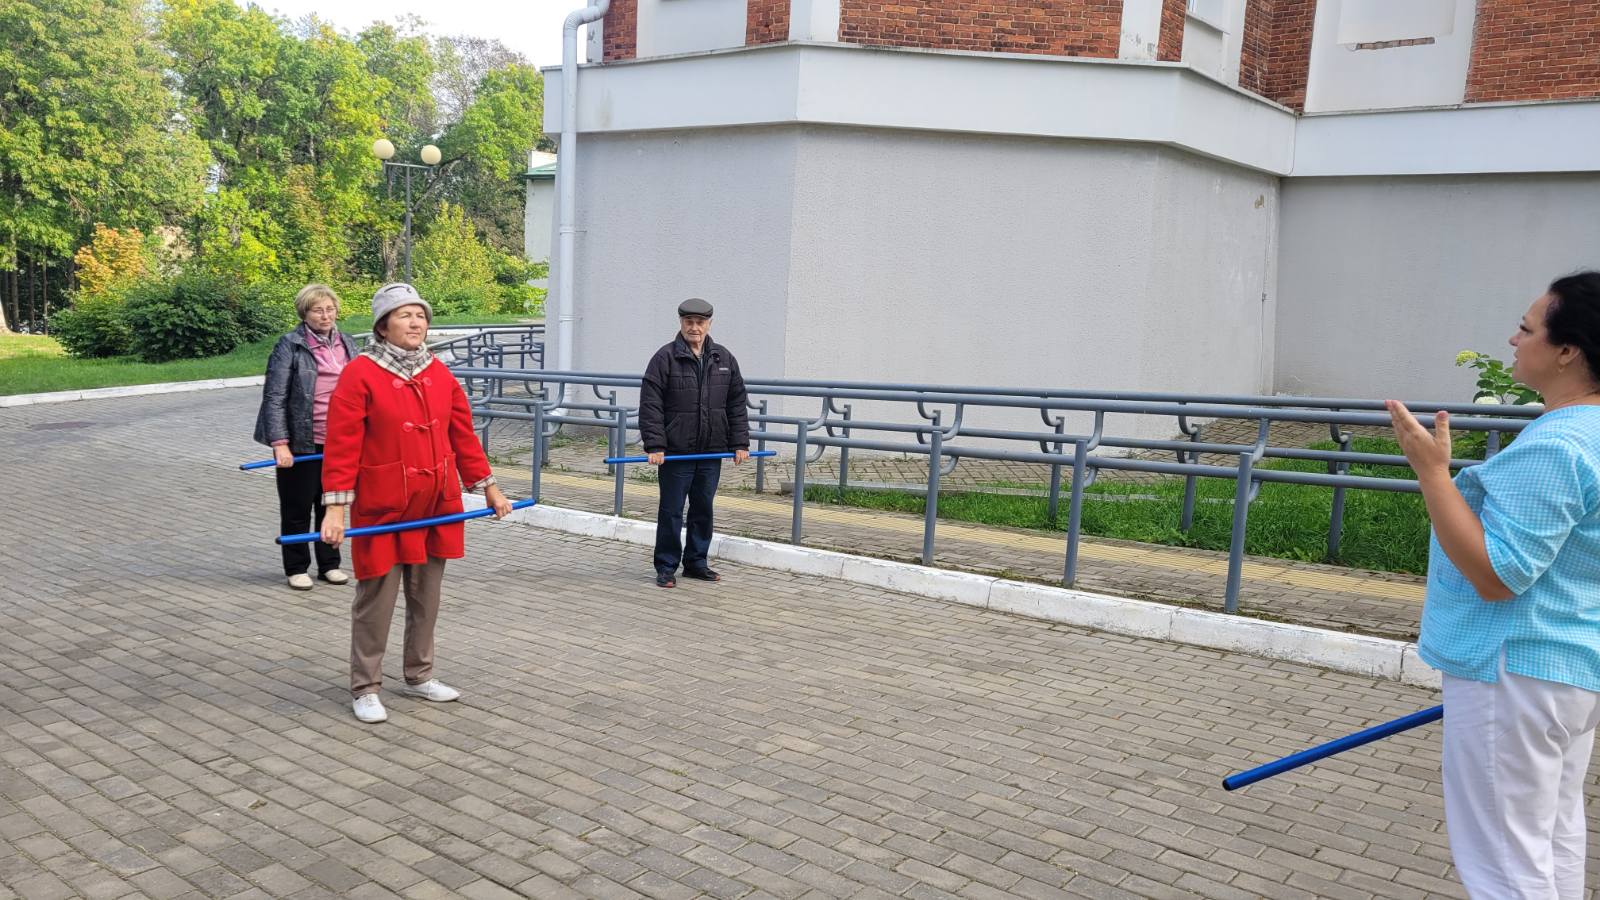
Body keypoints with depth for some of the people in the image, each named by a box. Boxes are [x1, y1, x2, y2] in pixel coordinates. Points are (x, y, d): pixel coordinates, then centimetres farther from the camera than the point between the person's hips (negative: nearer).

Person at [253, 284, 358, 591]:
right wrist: (280, 443, -16)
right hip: (301, 443, -5)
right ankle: (296, 568, 20)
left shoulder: (347, 344, 10)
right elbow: (274, 397, -10)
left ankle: (330, 564, 26)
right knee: (297, 508, 7)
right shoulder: (290, 346, -7)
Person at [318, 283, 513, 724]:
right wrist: (335, 507, -17)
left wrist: (489, 487, 15)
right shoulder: (360, 374, -10)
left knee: (426, 595, 14)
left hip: (437, 505, 6)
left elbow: (463, 436, 13)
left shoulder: (441, 375, 7)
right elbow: (342, 446, -13)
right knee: (376, 598, 1)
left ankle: (418, 676, 30)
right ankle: (365, 688, 16)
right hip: (383, 508, -5)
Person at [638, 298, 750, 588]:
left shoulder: (724, 359, 8)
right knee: (671, 511, 3)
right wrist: (655, 446, -14)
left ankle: (696, 562, 25)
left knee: (703, 509, 12)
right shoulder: (665, 358, -5)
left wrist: (740, 444, 5)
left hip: (711, 452, 4)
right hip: (675, 452, -4)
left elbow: (737, 405, 11)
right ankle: (666, 567, 12)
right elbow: (650, 406, -8)